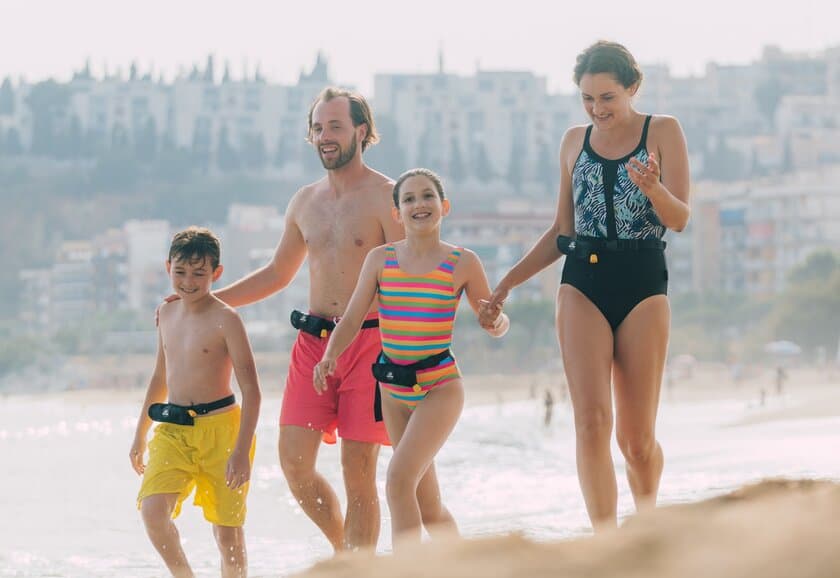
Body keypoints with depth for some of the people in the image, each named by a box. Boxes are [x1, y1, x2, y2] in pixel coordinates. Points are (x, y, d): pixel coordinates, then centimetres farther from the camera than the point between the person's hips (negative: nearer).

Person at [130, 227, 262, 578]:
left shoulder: (225, 320, -8)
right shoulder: (166, 314, 11)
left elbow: (251, 391, -10)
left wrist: (241, 451, -17)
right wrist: (140, 434, 27)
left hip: (219, 429, -5)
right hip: (172, 431, 5)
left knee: (227, 532, 1)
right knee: (152, 509, -18)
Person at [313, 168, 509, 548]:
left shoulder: (462, 264, -4)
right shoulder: (380, 260, 2)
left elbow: (493, 320, 6)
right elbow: (352, 320, 0)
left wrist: (496, 322, -18)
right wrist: (329, 357, -17)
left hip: (440, 387, -4)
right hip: (393, 387, 4)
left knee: (399, 479, -21)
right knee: (427, 503, 11)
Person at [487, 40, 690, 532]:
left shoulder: (662, 132, 3)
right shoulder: (576, 141, 13)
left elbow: (679, 219, -6)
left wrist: (652, 187, -27)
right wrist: (510, 280, 14)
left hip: (643, 284, -2)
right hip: (583, 285, 2)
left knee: (637, 438, 1)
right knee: (592, 422, -14)